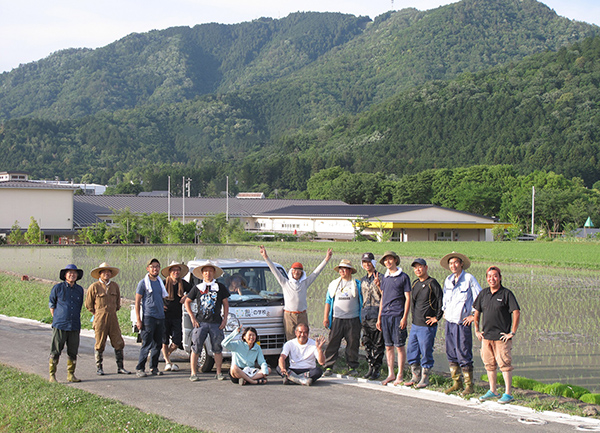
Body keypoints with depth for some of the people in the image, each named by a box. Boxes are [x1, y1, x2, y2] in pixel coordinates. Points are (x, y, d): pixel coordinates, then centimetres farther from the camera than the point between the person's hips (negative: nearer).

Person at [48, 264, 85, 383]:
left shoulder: (79, 290, 11)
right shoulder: (58, 288, 0)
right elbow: (51, 304, 10)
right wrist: (56, 319, 7)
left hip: (74, 326, 3)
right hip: (60, 326, -3)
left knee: (73, 352, 5)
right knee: (55, 352, -2)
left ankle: (71, 375, 15)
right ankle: (52, 375, 6)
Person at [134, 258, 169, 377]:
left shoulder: (160, 282, 15)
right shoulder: (143, 283, -3)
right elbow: (137, 302, -4)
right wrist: (138, 319, -10)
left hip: (160, 317, 6)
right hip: (148, 317, -6)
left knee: (158, 344, 8)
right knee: (147, 344, -8)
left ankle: (154, 367, 17)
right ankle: (140, 368, -2)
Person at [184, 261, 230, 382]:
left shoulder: (220, 287, 9)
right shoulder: (197, 288, 8)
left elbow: (225, 304, 12)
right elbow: (187, 302, 13)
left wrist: (225, 319, 3)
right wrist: (192, 317, 3)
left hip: (216, 323, 1)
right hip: (200, 322, 0)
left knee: (218, 349, 3)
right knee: (196, 348, -4)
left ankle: (219, 373, 12)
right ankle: (194, 373, 2)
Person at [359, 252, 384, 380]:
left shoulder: (380, 278, -3)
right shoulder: (363, 280, 18)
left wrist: (378, 285, -23)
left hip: (377, 314, -6)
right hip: (365, 315, 7)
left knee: (378, 344, -4)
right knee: (367, 343, 8)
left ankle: (376, 369, 0)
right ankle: (370, 367, 15)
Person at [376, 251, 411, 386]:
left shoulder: (403, 277, -1)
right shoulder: (384, 278, 15)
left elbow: (407, 298, -3)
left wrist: (405, 317, -11)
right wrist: (379, 317, 16)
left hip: (398, 315, -5)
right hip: (385, 316, 5)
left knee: (400, 346, -3)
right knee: (388, 346, 8)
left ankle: (400, 376, 2)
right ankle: (390, 374, 15)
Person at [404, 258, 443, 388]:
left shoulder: (432, 283, -9)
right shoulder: (415, 283, 14)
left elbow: (442, 300, -12)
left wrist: (437, 317, -11)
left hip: (427, 325, -7)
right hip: (415, 324, 7)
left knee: (426, 353, 0)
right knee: (411, 352, 9)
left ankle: (424, 379, 10)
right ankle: (416, 376, 21)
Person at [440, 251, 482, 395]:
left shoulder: (469, 278, -6)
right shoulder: (448, 280, 12)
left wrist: (474, 315, -8)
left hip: (462, 323, -6)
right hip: (449, 321, 6)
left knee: (464, 355, -6)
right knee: (451, 354, 10)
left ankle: (469, 385, 2)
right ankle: (456, 383, 20)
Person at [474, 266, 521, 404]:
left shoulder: (506, 294, -6)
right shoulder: (483, 294, 9)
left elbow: (516, 313, -9)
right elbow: (477, 311, 19)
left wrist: (512, 332, -12)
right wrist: (477, 330, 13)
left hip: (502, 337, -5)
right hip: (486, 336, 5)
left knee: (504, 364, -4)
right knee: (489, 364, 11)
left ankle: (508, 393, 1)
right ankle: (492, 391, 22)